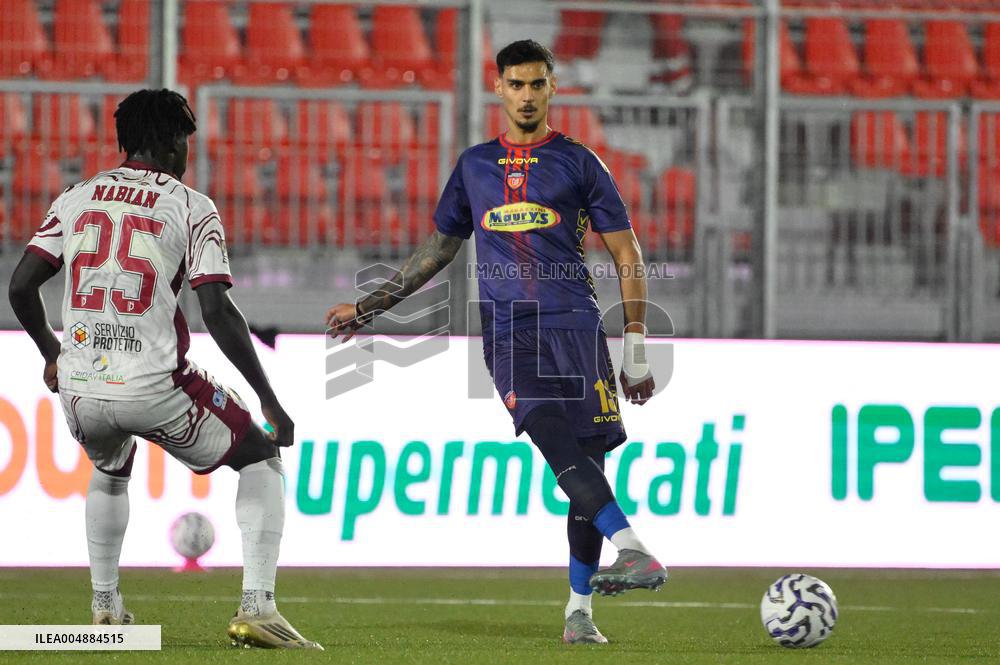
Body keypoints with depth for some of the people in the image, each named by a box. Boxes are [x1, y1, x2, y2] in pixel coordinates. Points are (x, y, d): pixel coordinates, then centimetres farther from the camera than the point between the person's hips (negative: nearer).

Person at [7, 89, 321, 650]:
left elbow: (21, 286, 8)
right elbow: (218, 312, -10)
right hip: (154, 388, -4)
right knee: (262, 458, 15)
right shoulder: (192, 208, -1)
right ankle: (257, 607, 0)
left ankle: (105, 606, 33)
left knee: (110, 471, 37)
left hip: (80, 389, 4)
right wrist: (270, 400, -4)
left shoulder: (76, 199, 11)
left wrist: (51, 353, 27)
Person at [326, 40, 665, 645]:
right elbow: (439, 248, 29)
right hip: (507, 331, 1)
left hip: (575, 323, -1)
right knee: (555, 438, -25)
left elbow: (627, 256, 9)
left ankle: (580, 609, 1)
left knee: (588, 459, -6)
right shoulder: (475, 165, 18)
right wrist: (371, 306, 28)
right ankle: (635, 550, -39)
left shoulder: (578, 162, 9)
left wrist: (636, 348, 3)